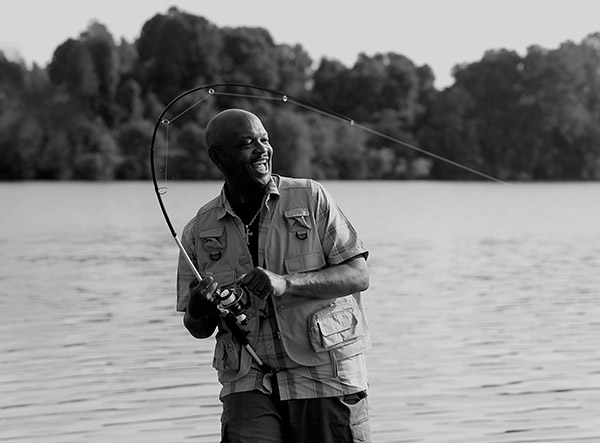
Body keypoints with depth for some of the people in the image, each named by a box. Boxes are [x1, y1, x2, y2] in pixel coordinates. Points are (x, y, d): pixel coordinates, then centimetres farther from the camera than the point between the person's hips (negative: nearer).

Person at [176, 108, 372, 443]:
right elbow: (199, 329, 13)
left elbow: (359, 276, -5)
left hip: (324, 376, -1)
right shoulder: (199, 232, 7)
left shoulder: (310, 198, 1)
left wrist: (286, 283, -19)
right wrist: (199, 308, -12)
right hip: (250, 385, 1)